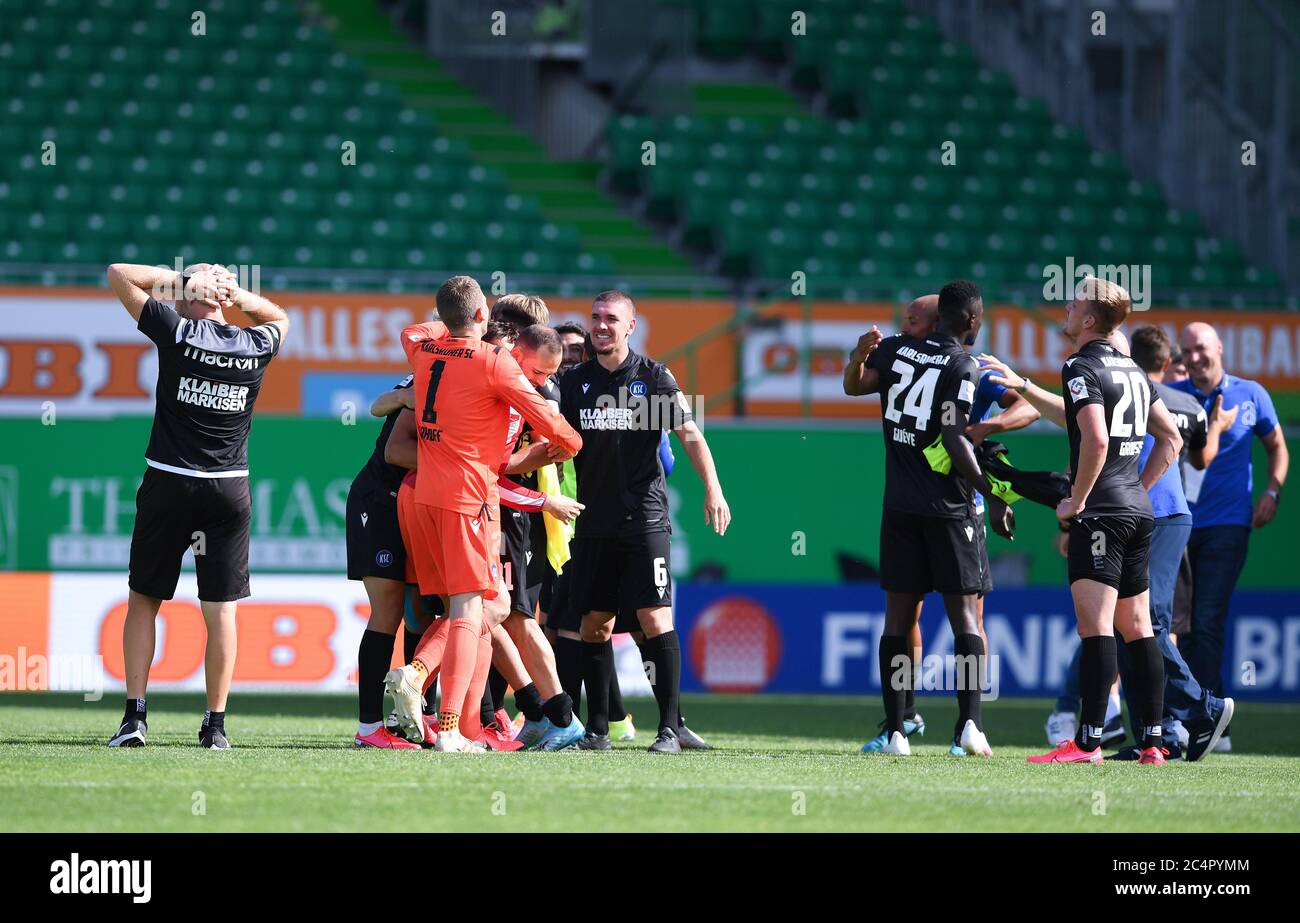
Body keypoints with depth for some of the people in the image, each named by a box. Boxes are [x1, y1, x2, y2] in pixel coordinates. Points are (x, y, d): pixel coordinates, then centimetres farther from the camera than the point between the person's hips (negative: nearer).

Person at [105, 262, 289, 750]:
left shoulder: (178, 332, -8)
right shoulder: (256, 347, 2)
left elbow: (118, 274, 1)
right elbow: (278, 317, 27)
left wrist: (176, 278, 6)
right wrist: (239, 296, 9)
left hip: (168, 485, -2)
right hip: (229, 490, 2)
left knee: (143, 600, 9)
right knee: (221, 610, 5)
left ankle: (135, 714, 2)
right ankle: (216, 724, 2)